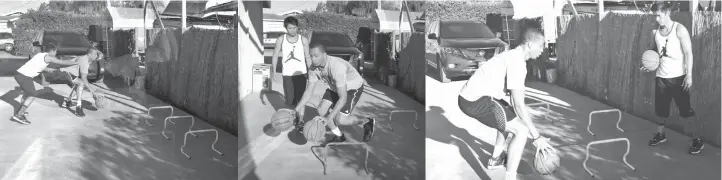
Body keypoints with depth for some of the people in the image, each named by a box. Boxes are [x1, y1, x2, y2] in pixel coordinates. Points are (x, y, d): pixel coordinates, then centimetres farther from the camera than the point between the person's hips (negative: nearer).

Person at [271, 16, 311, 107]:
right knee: (289, 100, 0)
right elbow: (275, 55, 7)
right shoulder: (281, 40, 1)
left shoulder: (303, 40, 0)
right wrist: (274, 71, -2)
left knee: (300, 99, -4)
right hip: (287, 74, 0)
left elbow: (307, 57, 6)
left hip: (301, 73, 0)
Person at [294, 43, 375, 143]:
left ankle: (367, 121, 11)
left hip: (353, 87, -7)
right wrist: (296, 109, -19)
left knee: (340, 120, -17)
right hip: (334, 87, 7)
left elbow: (343, 98, -39)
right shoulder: (314, 67, -18)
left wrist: (329, 118, -43)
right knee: (321, 110, -9)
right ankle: (339, 136, 11)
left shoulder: (337, 67, -40)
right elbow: (308, 91, -8)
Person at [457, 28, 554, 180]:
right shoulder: (517, 62, -16)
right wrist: (537, 137, -15)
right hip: (475, 101, -11)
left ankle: (495, 159, 44)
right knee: (521, 130, -10)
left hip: (471, 95, 11)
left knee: (509, 117, 32)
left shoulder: (513, 56, 15)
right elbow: (519, 105, -19)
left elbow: (514, 99, 23)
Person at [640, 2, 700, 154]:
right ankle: (661, 135, 30)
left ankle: (697, 140, 7)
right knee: (661, 108, 11)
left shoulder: (679, 29, -10)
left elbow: (688, 53, -12)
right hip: (661, 76, 5)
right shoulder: (655, 32, 5)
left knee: (685, 109, -3)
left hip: (678, 76, -5)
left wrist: (689, 75, -19)